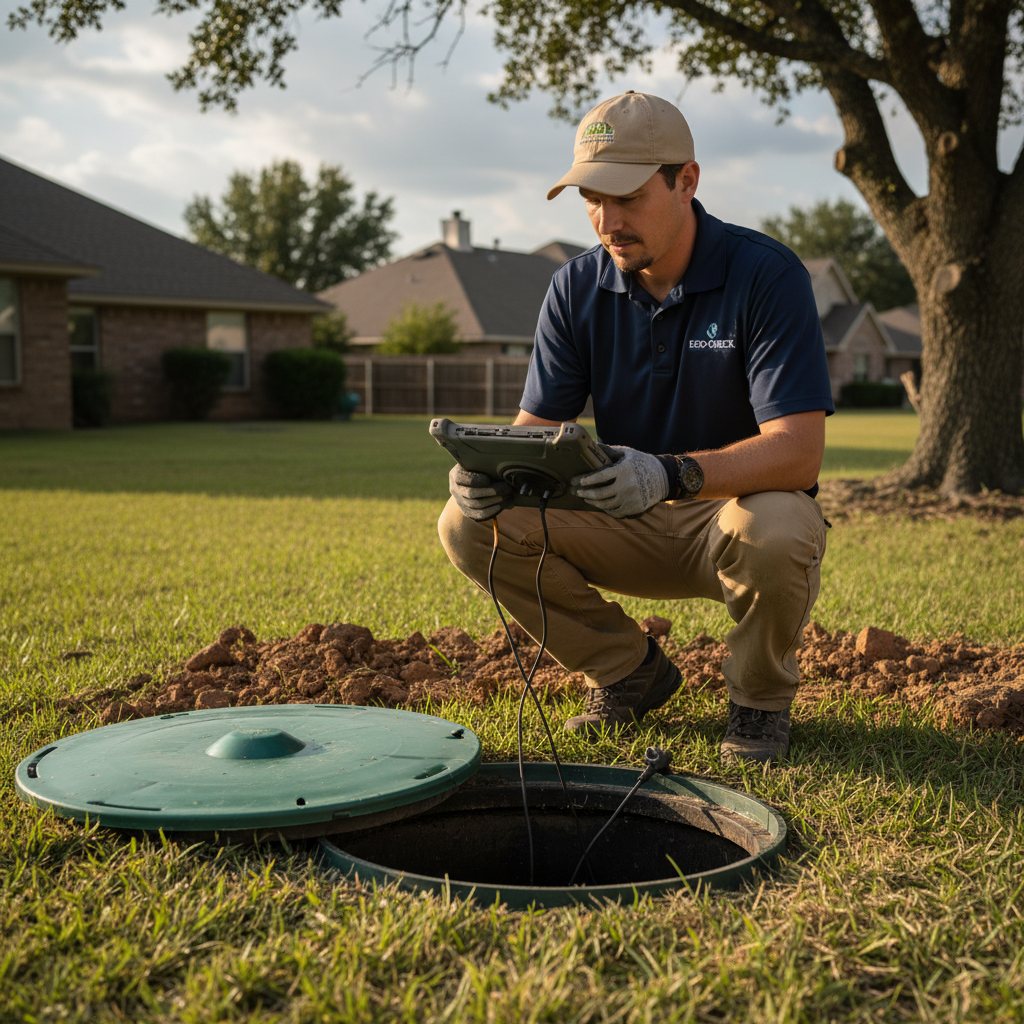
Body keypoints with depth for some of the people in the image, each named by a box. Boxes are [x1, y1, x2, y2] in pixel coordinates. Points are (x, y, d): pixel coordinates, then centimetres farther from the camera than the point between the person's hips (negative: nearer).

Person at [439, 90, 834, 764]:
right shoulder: (577, 287, -4)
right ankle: (630, 670, 5)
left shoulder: (766, 275, -18)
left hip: (745, 504, -4)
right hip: (627, 524, 4)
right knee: (470, 525, -15)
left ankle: (762, 698, -5)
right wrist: (492, 468, -29)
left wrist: (672, 475, -45)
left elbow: (799, 449, -27)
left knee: (772, 533, -40)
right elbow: (536, 427, -3)